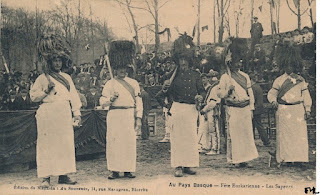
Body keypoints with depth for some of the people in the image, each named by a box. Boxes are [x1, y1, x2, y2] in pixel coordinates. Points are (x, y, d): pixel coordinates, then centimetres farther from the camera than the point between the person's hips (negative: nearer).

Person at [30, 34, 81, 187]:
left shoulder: (66, 78, 17)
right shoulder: (42, 78, 5)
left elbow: (73, 96, 13)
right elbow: (33, 96, 4)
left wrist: (77, 113, 5)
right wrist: (46, 91, -11)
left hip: (64, 115, 4)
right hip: (48, 115, -4)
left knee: (66, 144, 1)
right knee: (47, 144, -5)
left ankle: (63, 175, 7)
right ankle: (46, 177, -2)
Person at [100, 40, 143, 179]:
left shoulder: (134, 83, 11)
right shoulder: (110, 84, 6)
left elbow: (138, 101, 8)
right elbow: (102, 102, 3)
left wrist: (138, 119, 1)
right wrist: (110, 99, -18)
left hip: (130, 115, 2)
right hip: (115, 116, -1)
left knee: (130, 142, 0)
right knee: (114, 142, -3)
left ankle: (128, 169, 8)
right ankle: (114, 170, 4)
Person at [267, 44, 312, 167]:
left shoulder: (300, 80, 10)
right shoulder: (279, 80, 8)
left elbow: (306, 95, 10)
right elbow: (272, 93, 7)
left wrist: (307, 109, 2)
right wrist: (273, 101, -15)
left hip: (298, 110, 1)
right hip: (283, 110, -1)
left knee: (299, 134, -2)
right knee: (284, 134, 0)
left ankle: (298, 158, 4)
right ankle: (285, 158, 6)